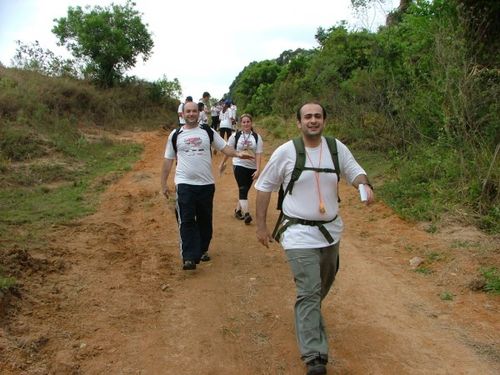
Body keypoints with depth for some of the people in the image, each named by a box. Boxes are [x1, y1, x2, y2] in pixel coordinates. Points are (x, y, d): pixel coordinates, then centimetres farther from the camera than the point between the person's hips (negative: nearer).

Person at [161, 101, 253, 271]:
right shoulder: (175, 135, 4)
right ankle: (189, 257, -11)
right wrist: (163, 184, 7)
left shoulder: (208, 132, 6)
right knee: (187, 220, -10)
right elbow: (168, 160, 9)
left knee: (205, 220, 12)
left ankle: (202, 250, 30)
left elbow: (224, 148, 3)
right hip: (185, 184, -2)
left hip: (206, 184, 2)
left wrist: (238, 154, -18)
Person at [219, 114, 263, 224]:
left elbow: (258, 154, -5)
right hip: (239, 165, -2)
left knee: (244, 190, 11)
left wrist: (258, 170, -11)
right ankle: (246, 214, -18)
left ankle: (238, 210, 29)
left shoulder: (257, 137, -2)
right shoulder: (235, 136, -3)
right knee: (243, 189, -12)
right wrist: (222, 163, 13)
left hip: (252, 167, 2)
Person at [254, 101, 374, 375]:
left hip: (331, 230, 5)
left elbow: (354, 171, 6)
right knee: (309, 292, -12)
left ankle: (309, 316, 53)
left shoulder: (337, 147, -1)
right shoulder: (286, 151, -10)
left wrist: (364, 185, -20)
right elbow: (264, 187, -3)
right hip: (299, 233, -5)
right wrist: (261, 226, -3)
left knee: (323, 285, 23)